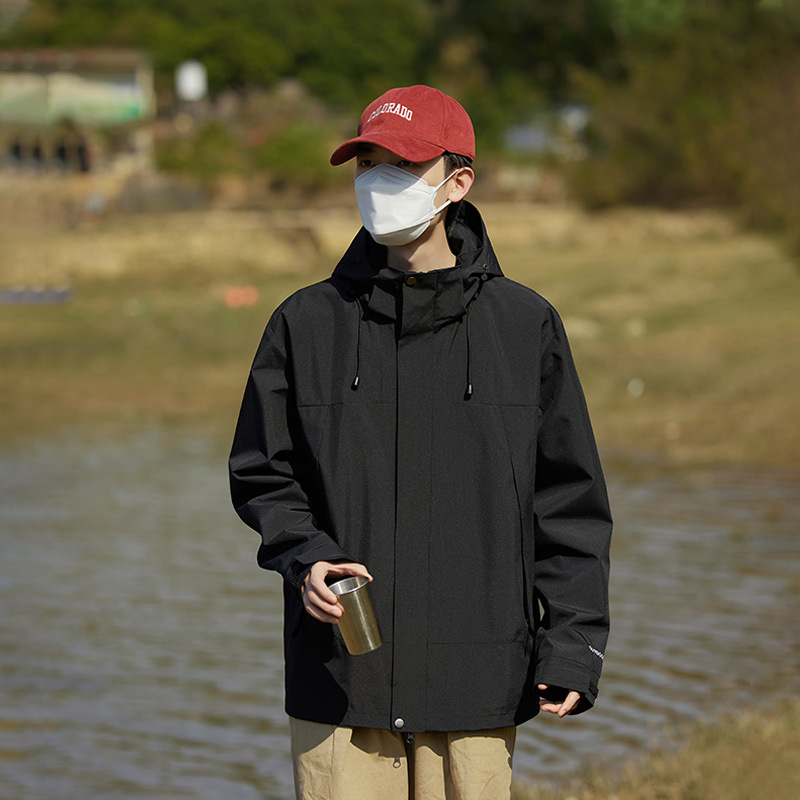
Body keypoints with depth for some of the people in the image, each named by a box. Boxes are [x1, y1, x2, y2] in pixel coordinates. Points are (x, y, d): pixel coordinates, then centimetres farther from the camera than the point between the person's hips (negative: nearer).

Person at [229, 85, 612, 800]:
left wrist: (572, 643, 0)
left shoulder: (524, 324, 4)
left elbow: (569, 495, 7)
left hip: (477, 683, 0)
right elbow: (262, 474, 12)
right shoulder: (308, 323, 6)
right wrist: (304, 556, -9)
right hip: (339, 681, 0)